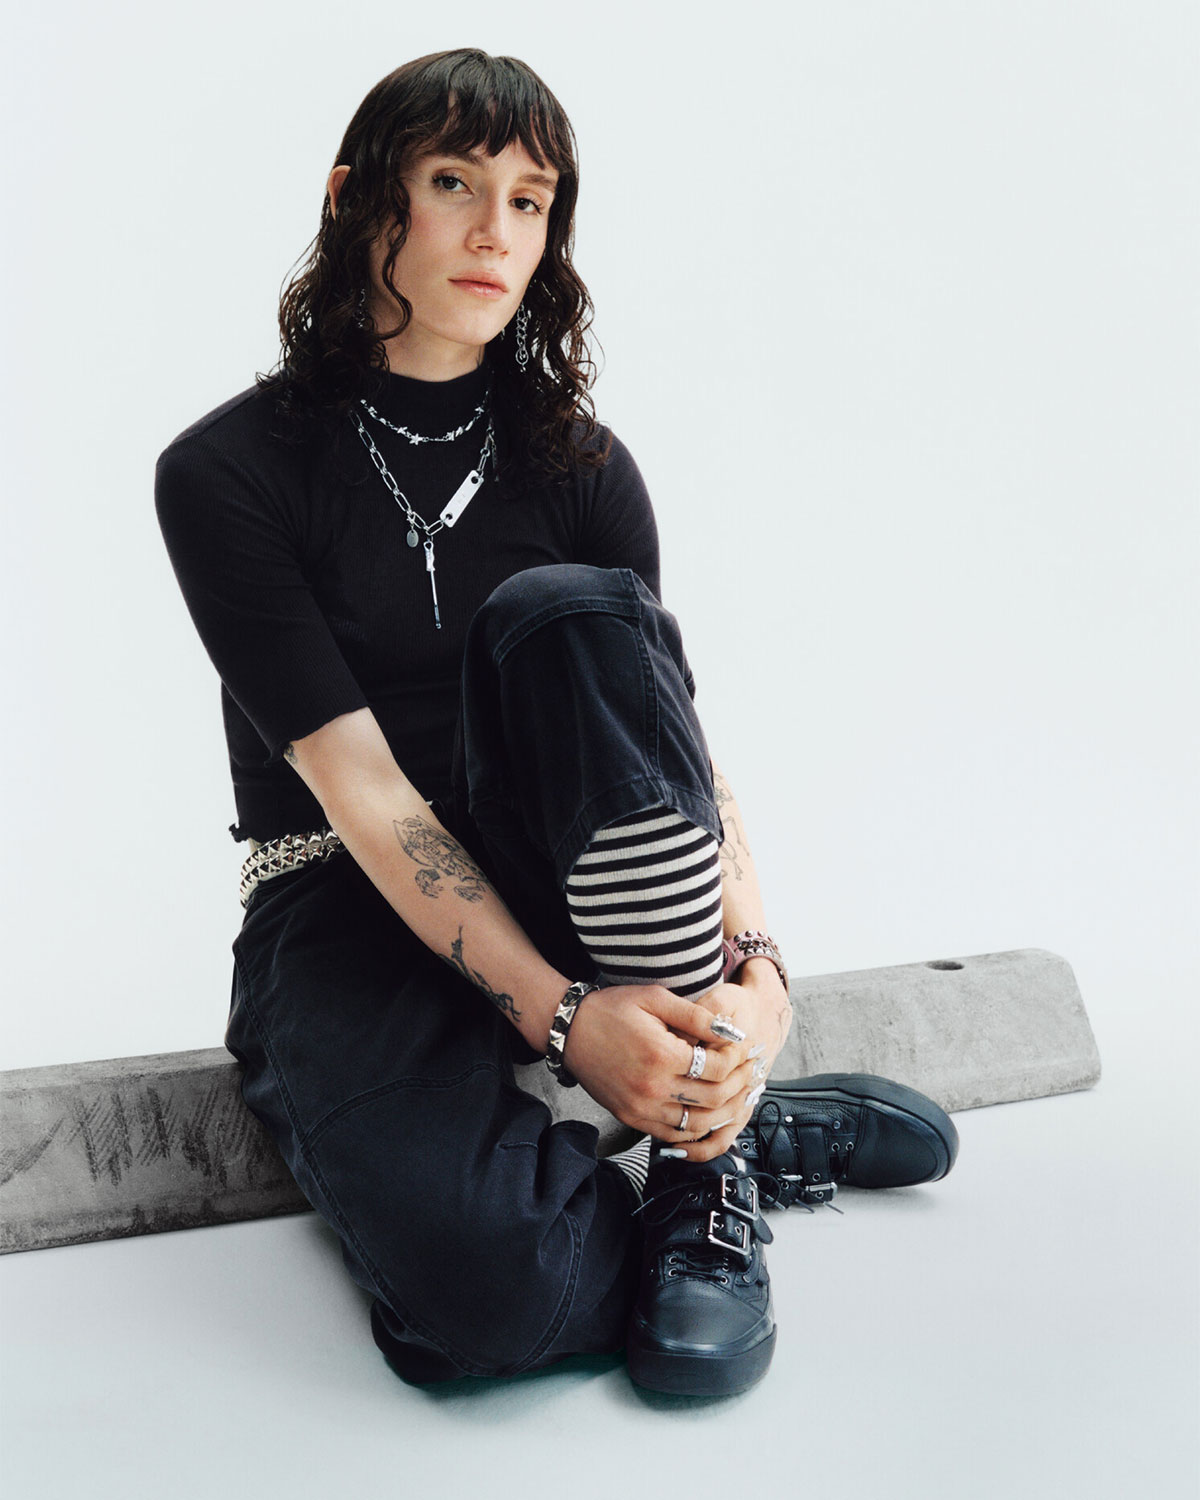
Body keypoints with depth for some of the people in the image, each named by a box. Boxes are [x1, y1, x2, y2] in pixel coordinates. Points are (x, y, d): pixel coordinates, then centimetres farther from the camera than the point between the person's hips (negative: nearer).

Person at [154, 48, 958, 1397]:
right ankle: (756, 1135, -6)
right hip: (345, 918, -3)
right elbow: (357, 786, -16)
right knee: (484, 1287, -34)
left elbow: (675, 738, -7)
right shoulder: (225, 473, -8)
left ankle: (698, 1145, -24)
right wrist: (563, 1016, -27)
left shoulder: (578, 466, 3)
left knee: (567, 612, -31)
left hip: (555, 894, 3)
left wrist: (752, 966, -26)